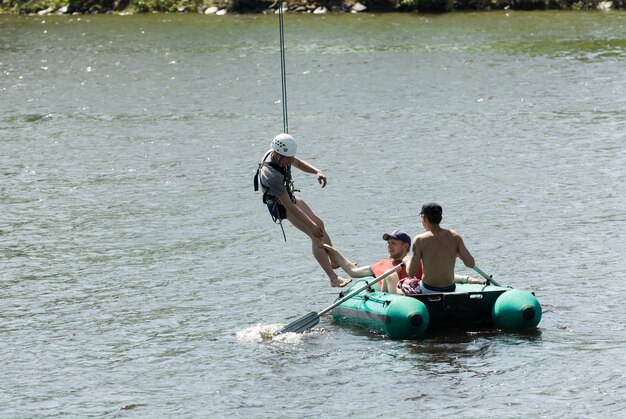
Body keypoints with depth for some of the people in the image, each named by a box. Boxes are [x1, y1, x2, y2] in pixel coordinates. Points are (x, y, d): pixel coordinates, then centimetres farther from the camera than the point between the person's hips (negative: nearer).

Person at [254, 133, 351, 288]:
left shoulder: (280, 155, -15)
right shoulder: (271, 175, -39)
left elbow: (299, 164, 7)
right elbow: (288, 206, -37)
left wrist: (317, 172, -14)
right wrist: (311, 226, -33)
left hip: (289, 196, 9)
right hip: (280, 206, -9)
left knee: (319, 224, 17)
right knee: (316, 235, -14)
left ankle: (334, 260, 35)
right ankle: (333, 278, -14)